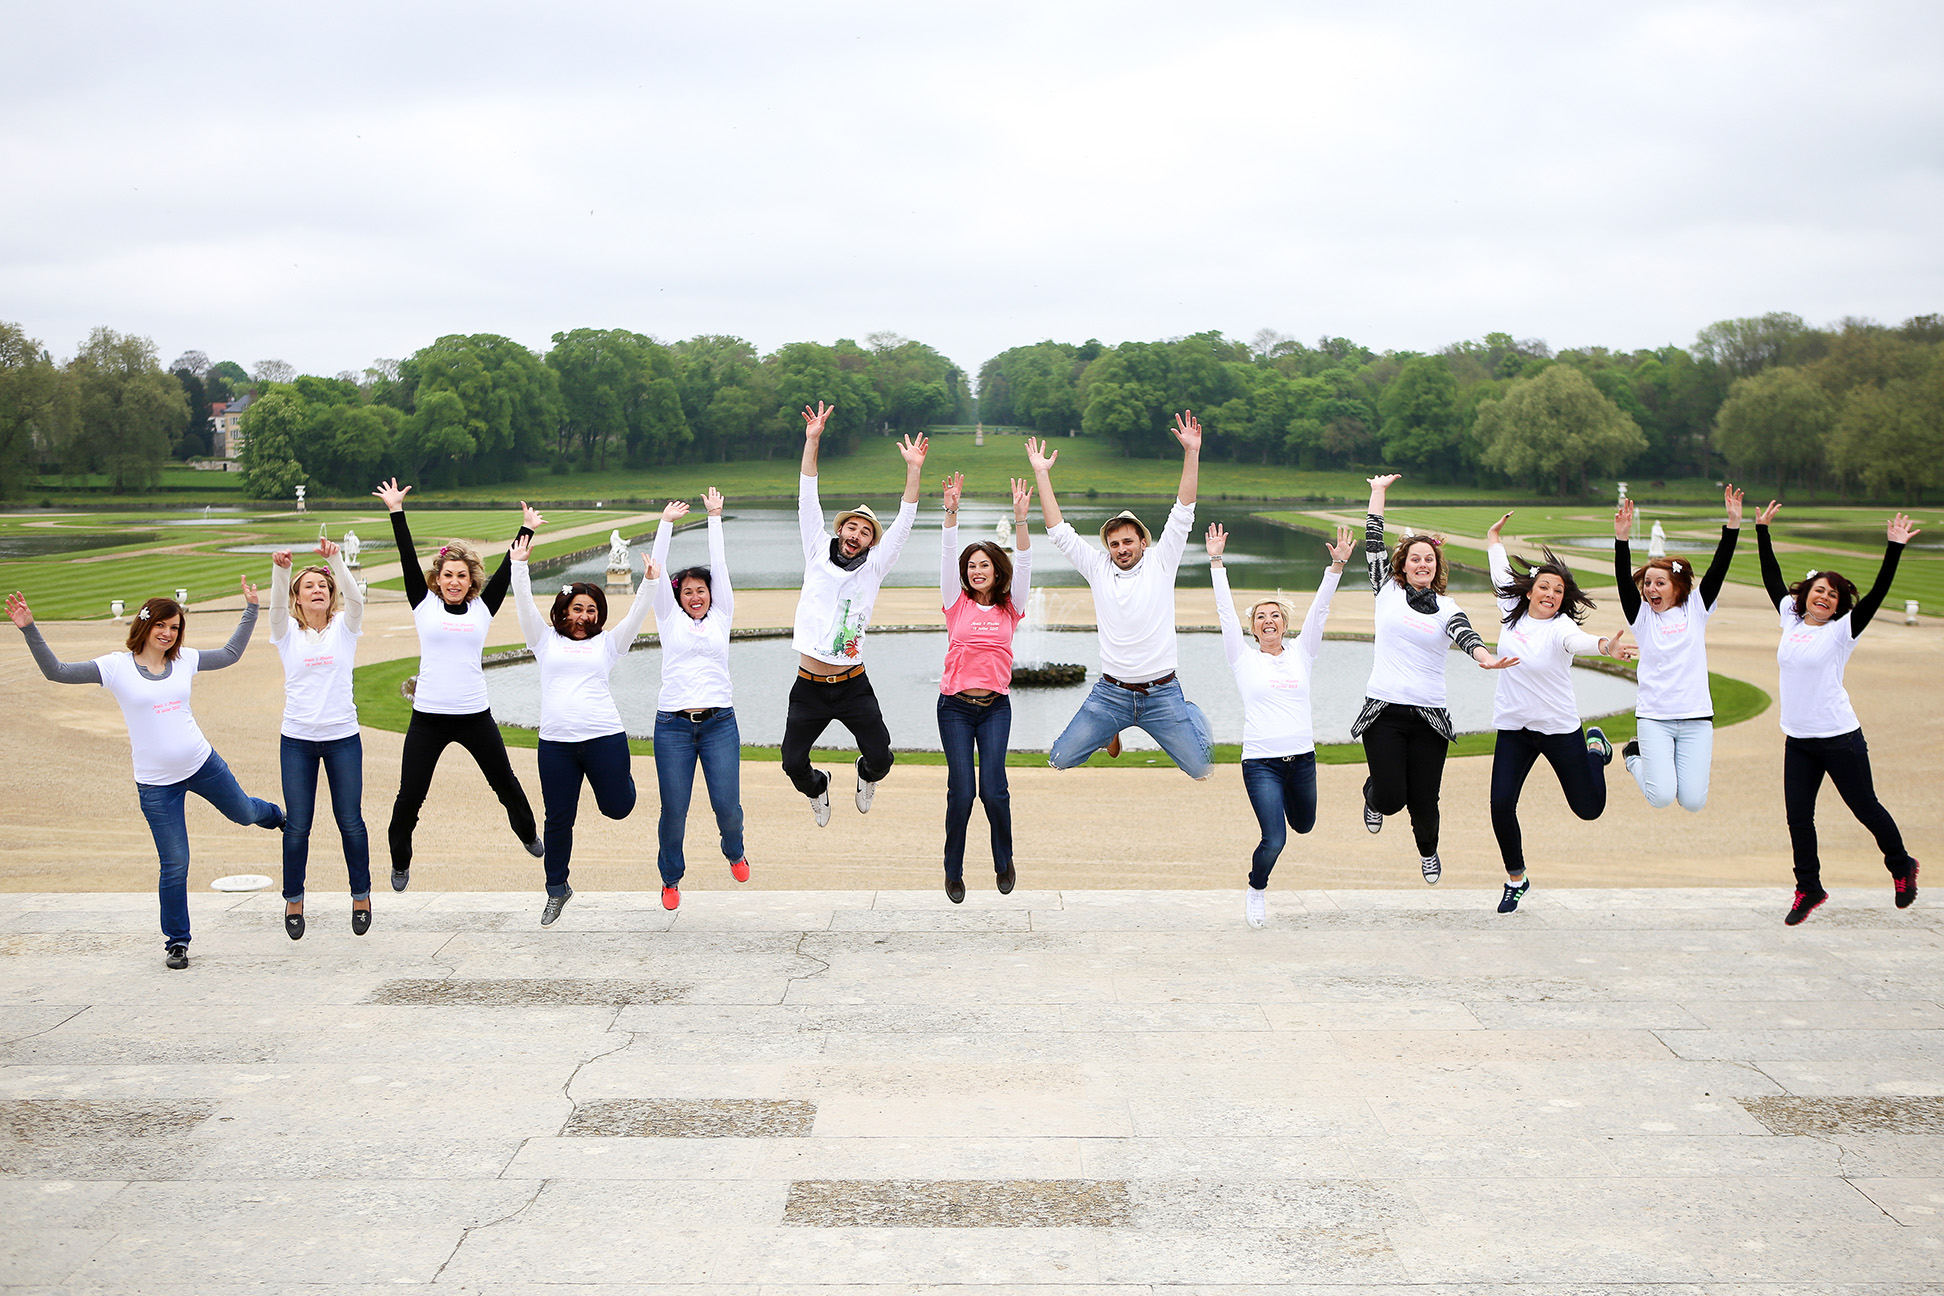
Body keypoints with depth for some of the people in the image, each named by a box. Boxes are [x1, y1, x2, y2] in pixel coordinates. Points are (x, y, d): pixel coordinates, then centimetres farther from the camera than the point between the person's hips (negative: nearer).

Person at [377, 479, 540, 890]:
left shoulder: (481, 608, 5)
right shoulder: (425, 604, 2)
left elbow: (506, 570, 7)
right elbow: (408, 558, -1)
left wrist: (526, 531, 8)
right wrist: (396, 511, -3)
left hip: (475, 714, 2)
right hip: (428, 716, -1)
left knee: (504, 781, 17)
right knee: (410, 795, 0)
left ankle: (529, 834, 41)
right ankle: (400, 863, 20)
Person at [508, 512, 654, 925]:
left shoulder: (607, 643, 11)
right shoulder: (546, 640, 13)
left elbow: (635, 617, 0)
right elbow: (524, 605, 3)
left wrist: (648, 583, -15)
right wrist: (520, 566, -9)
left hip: (604, 736, -1)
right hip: (556, 741, 1)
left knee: (617, 807, 3)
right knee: (559, 818, 5)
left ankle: (624, 772, 39)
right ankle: (557, 890, 22)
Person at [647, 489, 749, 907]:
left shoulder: (721, 617, 14)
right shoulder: (670, 619, 12)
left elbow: (720, 566, 12)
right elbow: (657, 572, 7)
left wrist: (715, 517, 13)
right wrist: (666, 523, 7)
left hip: (719, 722, 1)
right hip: (673, 725, 0)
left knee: (727, 805, -4)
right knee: (673, 811, -2)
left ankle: (734, 851, 29)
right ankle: (671, 876, 21)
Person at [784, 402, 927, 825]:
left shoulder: (873, 568, 3)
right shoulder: (818, 557, 4)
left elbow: (903, 524, -4)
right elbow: (808, 504, -1)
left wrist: (914, 469, -12)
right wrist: (812, 441, -7)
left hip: (853, 685, 0)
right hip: (809, 686, 0)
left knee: (880, 757, -5)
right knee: (793, 762, 0)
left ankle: (867, 776, 33)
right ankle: (817, 787, 37)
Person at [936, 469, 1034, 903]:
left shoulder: (1010, 608, 6)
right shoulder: (957, 604, 5)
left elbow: (1022, 566, -5)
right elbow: (948, 558, -6)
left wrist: (1020, 518, -18)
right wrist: (951, 512, -18)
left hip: (996, 706, 0)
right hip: (955, 707, 0)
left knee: (993, 790, -11)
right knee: (961, 791, -6)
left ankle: (1004, 861, 15)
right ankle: (953, 872, 12)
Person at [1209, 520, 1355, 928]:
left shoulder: (1301, 654, 9)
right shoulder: (1244, 660, 3)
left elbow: (1319, 609, 2)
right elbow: (1226, 612, -2)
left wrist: (1337, 565, -8)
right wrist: (1216, 562, -8)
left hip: (1302, 758, 4)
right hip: (1261, 761, -3)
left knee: (1303, 825, 21)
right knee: (1274, 841, -14)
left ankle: (1287, 799, 57)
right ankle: (1256, 889, 17)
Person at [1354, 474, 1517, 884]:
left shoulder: (1447, 608, 8)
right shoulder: (1388, 592, 8)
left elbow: (1465, 636, -11)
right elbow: (1374, 542, 8)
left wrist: (1484, 656, -33)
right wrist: (1378, 491, 14)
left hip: (1429, 715, 1)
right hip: (1384, 711, -1)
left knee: (1424, 800, 3)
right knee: (1391, 798, -8)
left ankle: (1428, 850, 37)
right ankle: (1373, 797, 32)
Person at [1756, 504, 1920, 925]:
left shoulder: (1841, 631, -6)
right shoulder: (1791, 619, 7)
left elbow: (1877, 593, -17)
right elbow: (1772, 578, 16)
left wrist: (1894, 548, -24)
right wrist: (1761, 530, 19)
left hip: (1840, 739, -4)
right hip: (1797, 742, 4)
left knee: (1866, 808, 9)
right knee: (1797, 818, 3)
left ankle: (1901, 866, 32)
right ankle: (1808, 889, 17)